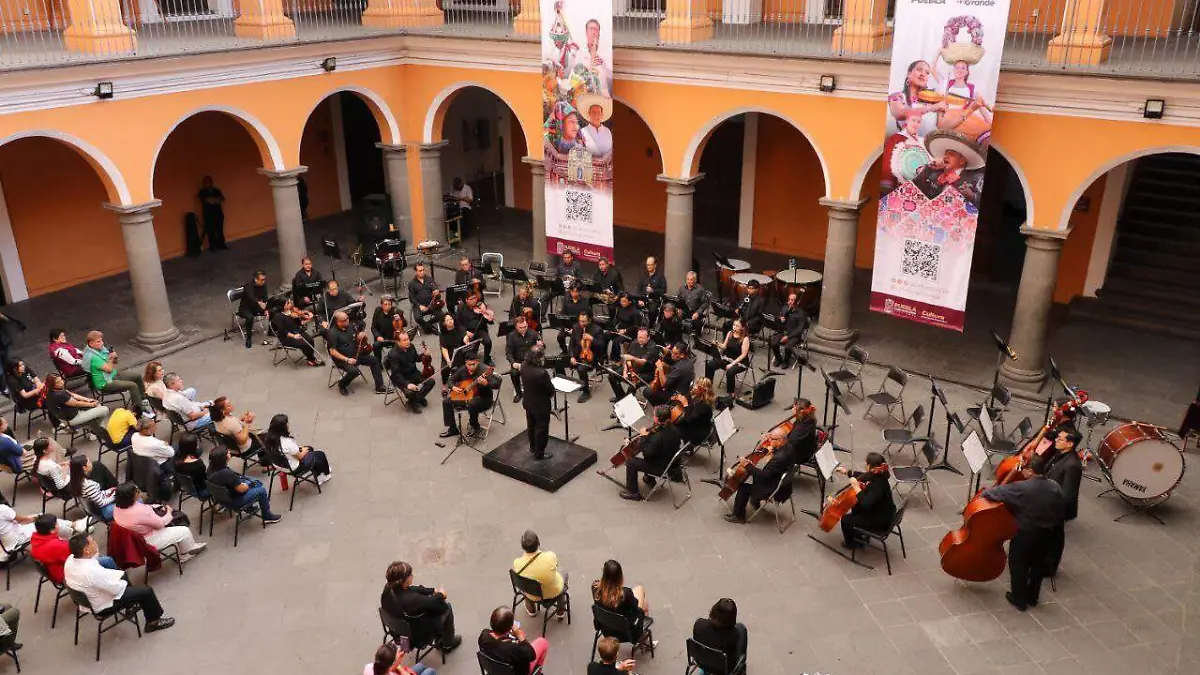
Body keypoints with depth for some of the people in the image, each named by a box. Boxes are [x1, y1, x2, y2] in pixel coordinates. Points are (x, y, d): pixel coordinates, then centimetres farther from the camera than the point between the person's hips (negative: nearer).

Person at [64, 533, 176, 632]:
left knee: (123, 575, 28)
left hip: (86, 597, 8)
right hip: (102, 605, -8)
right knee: (146, 591, 2)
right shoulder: (92, 571, -41)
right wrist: (123, 583, -6)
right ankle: (154, 621, 24)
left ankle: (131, 602, 47)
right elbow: (116, 589, -25)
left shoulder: (70, 559, -16)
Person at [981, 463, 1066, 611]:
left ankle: (1019, 600, 25)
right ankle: (1032, 597, 40)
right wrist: (1051, 526, 17)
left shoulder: (1021, 488, -24)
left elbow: (997, 492, -18)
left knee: (1018, 566, 14)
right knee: (1038, 565, 22)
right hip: (1048, 535, 6)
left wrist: (984, 492, 2)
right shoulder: (1056, 488, -7)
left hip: (1025, 534, -6)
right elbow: (1061, 513, 4)